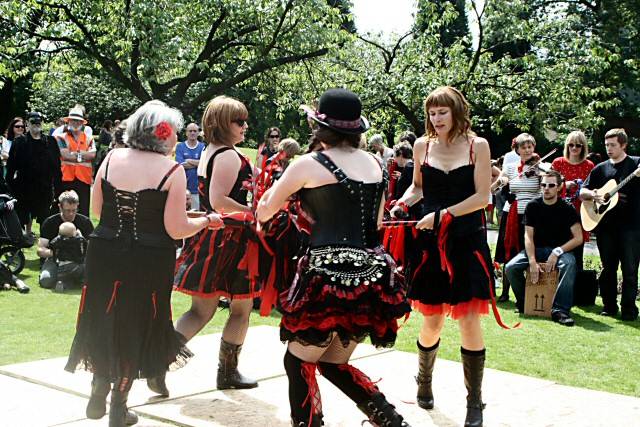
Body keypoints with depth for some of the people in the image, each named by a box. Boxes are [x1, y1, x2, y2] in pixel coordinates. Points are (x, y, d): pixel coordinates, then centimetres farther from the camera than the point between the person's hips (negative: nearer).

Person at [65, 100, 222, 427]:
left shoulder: (112, 158, 1)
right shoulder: (171, 170, -12)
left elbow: (97, 209, 9)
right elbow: (176, 229, -14)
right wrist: (206, 221, 4)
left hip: (105, 253, 3)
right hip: (148, 261, -3)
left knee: (105, 322, 21)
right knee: (135, 327, 13)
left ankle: (98, 396, 26)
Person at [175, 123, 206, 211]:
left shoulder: (203, 147, 6)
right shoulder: (180, 147, 5)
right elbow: (180, 165, -7)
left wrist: (189, 161, -3)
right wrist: (197, 163, -5)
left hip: (197, 187, 0)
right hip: (183, 187, 0)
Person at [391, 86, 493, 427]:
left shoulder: (477, 145, -3)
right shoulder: (422, 146, 5)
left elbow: (482, 197, -7)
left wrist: (443, 215, -15)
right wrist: (401, 204, 0)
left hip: (467, 241, -2)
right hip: (431, 243, 2)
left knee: (469, 321, -6)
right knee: (432, 322, 6)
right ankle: (424, 379, 36)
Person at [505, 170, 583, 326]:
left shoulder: (567, 208, -6)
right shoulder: (533, 206, -1)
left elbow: (578, 238, -10)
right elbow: (528, 236, -6)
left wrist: (557, 252, -22)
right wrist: (532, 261, -20)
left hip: (560, 250, -2)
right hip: (536, 249, 2)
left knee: (569, 263, -38)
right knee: (510, 268, -22)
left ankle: (560, 310, -37)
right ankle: (524, 302, 4)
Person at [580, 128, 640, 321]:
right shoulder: (601, 169, 12)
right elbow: (582, 192, 12)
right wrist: (593, 194, -9)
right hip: (605, 225, 4)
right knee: (608, 269, 10)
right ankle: (609, 306, 19)